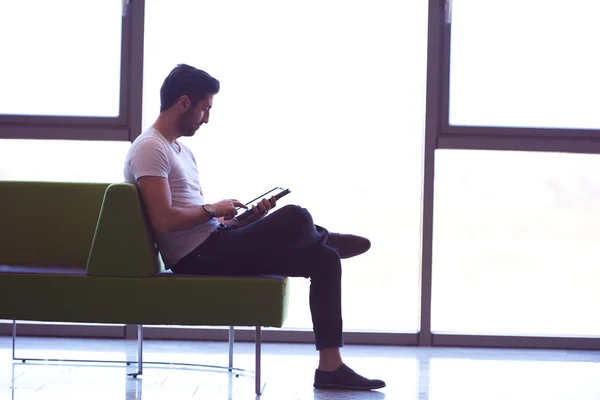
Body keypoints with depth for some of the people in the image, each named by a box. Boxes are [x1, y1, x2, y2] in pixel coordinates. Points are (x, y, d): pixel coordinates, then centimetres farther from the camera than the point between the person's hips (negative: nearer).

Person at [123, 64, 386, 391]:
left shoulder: (180, 150, 21)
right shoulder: (149, 149, -11)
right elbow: (164, 220, -22)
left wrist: (247, 216, 6)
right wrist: (213, 210, -9)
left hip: (213, 244, 11)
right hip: (197, 256, -11)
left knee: (324, 260, 2)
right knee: (295, 217, -25)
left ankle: (330, 367, -1)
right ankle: (327, 239, 16)